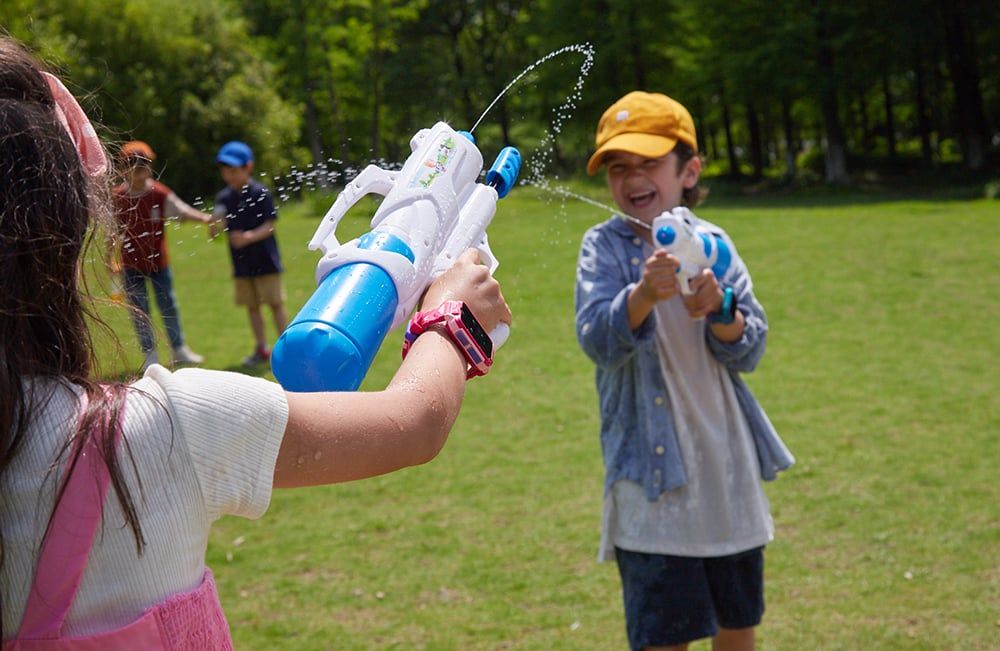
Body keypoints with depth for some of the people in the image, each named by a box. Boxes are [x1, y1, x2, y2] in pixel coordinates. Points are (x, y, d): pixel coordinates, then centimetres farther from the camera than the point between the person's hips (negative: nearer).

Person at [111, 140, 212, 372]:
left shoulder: (160, 194, -9)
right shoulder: (117, 198, -7)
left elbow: (182, 210, -17)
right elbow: (113, 231, 2)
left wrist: (204, 218, -35)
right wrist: (111, 259, 3)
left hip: (158, 261, 0)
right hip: (131, 264, 0)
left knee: (168, 305, 9)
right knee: (139, 310, 5)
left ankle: (178, 349, 23)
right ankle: (150, 354, 15)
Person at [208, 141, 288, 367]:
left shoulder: (260, 193, -10)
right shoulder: (224, 197, 4)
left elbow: (270, 225, -13)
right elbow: (216, 231, 3)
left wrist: (250, 237, -29)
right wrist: (215, 226, -20)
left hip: (265, 260, -5)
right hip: (241, 263, 5)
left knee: (275, 303, -1)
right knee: (251, 306, 11)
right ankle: (262, 349, 20)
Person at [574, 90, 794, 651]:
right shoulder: (605, 247, -4)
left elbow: (750, 351, -2)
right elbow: (598, 342, -18)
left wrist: (718, 310, -22)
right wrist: (644, 295, -37)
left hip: (727, 469, 3)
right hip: (651, 476, -3)